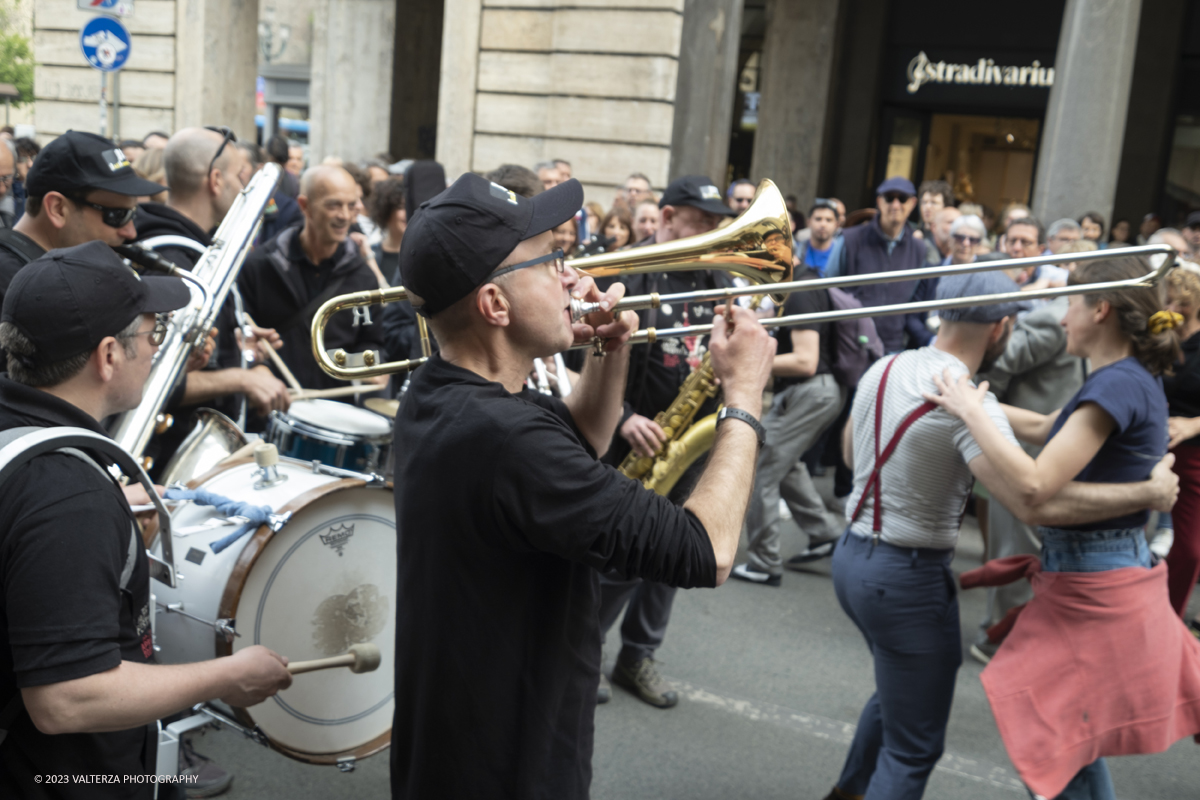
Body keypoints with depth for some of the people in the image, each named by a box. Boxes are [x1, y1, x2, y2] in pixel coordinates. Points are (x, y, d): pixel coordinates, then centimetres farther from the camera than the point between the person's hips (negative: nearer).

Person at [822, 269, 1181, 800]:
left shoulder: (885, 368, 2)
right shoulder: (969, 404, -23)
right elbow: (1036, 502, -32)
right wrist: (1151, 493, -20)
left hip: (852, 553, 9)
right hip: (907, 577, -9)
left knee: (896, 692, 32)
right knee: (913, 750, 7)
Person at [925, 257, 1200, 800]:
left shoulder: (1118, 384, -22)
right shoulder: (1132, 378, 9)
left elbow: (1034, 484, -30)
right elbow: (1043, 428, 23)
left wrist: (970, 412, -21)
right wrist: (972, 399, 18)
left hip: (1095, 591, -9)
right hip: (1099, 579, 9)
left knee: (1057, 743, 5)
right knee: (1073, 739, 22)